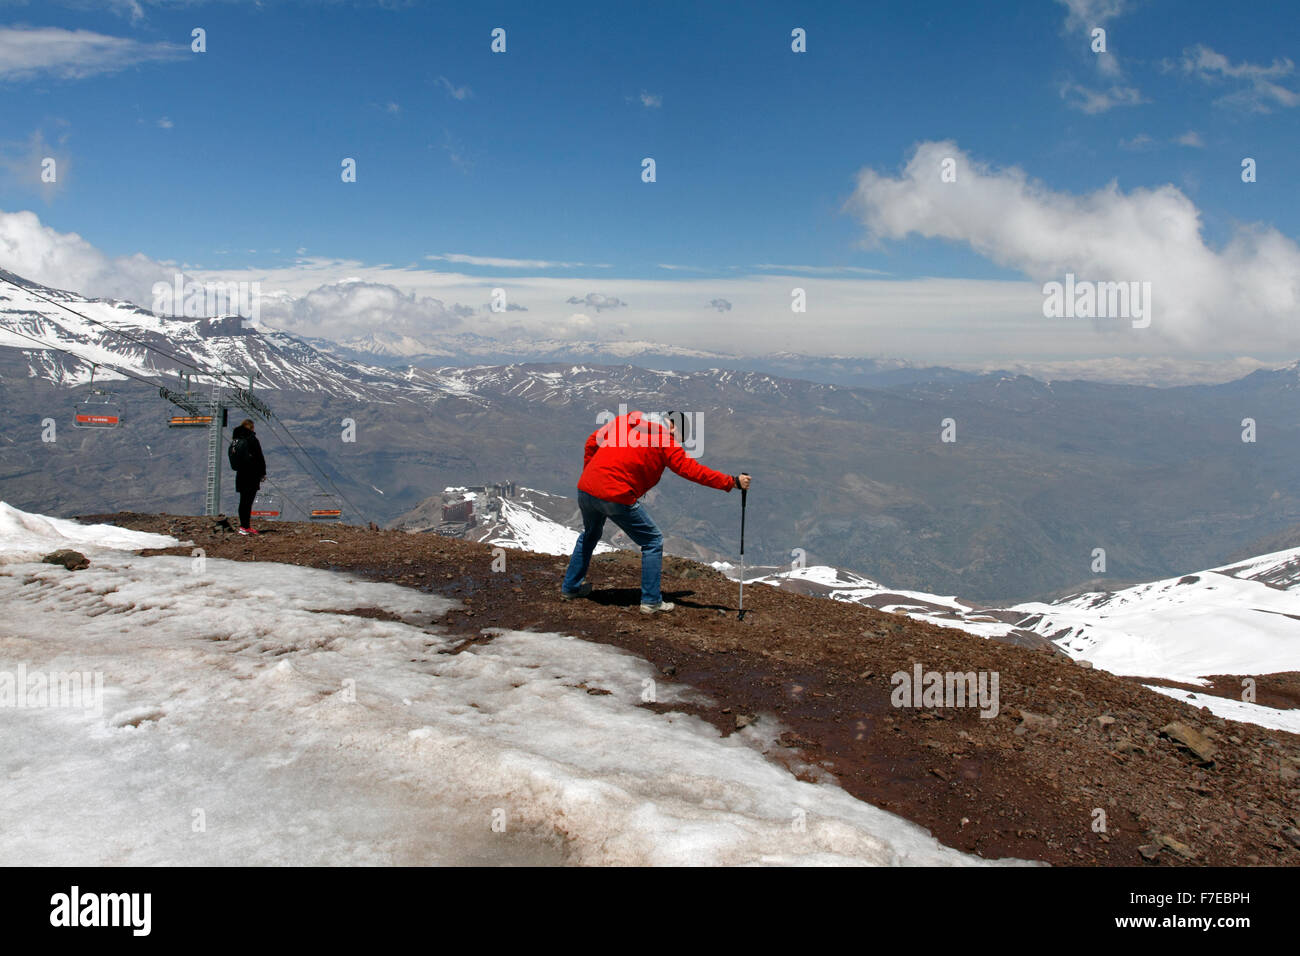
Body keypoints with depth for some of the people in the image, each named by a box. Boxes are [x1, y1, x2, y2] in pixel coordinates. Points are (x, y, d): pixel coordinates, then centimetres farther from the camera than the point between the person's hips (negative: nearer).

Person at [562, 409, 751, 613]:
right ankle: (651, 601, 8)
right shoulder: (665, 442, -3)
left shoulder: (624, 420, 14)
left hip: (585, 489, 7)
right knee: (652, 542, 9)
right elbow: (692, 470, -6)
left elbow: (592, 442, 16)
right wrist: (731, 482, -3)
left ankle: (571, 587, 42)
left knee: (590, 535, 32)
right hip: (616, 496, -7)